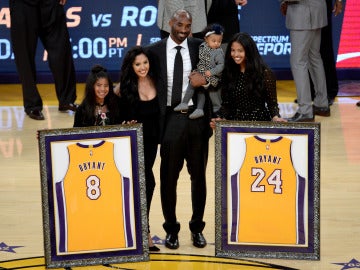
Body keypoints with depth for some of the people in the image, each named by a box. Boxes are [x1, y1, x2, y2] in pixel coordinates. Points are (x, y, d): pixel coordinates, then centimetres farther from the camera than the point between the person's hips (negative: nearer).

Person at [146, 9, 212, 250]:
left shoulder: (200, 48, 3)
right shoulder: (154, 51, 1)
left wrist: (205, 79, -12)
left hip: (197, 119, 1)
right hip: (170, 119, -1)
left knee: (199, 176, 10)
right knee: (169, 177, 4)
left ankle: (197, 228, 24)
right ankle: (171, 228, 19)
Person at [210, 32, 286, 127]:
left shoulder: (265, 73, -2)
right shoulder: (228, 73, 8)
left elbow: (272, 102, 1)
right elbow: (226, 103, 11)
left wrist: (275, 117, -18)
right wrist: (220, 118, -8)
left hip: (259, 122, -3)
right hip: (235, 123, 3)